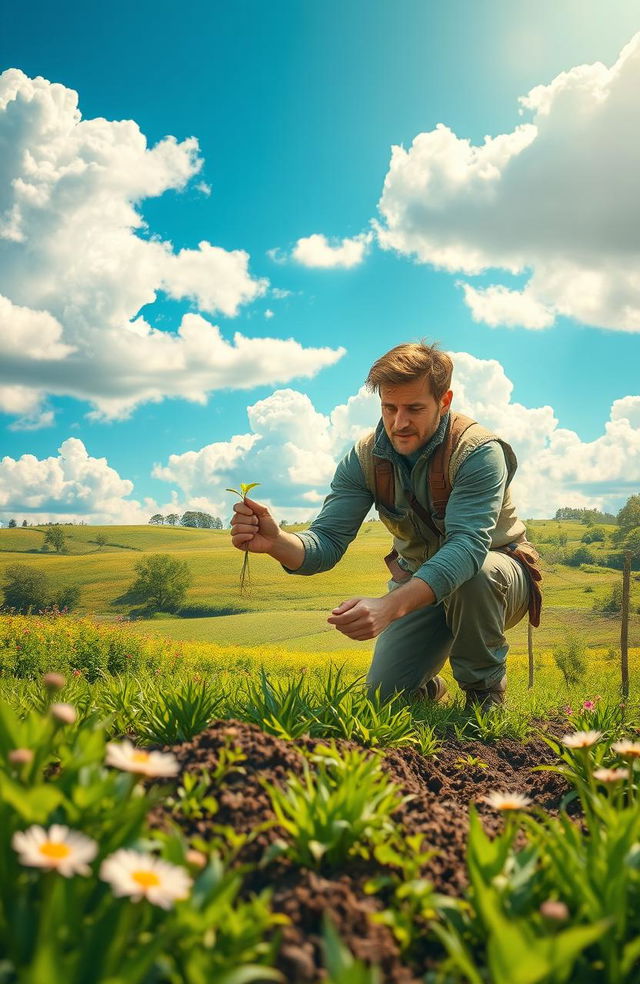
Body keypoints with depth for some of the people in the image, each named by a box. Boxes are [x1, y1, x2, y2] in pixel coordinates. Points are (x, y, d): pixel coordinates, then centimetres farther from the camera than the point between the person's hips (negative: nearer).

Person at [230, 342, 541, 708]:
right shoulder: (364, 458, -13)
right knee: (386, 693, -14)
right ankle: (428, 688, 24)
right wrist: (277, 542, -45)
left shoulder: (478, 452, -27)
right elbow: (327, 541, -20)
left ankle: (486, 691, -9)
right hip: (419, 584, 3)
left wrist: (390, 605, -56)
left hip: (498, 580, -3)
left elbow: (468, 545, -41)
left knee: (471, 577, -38)